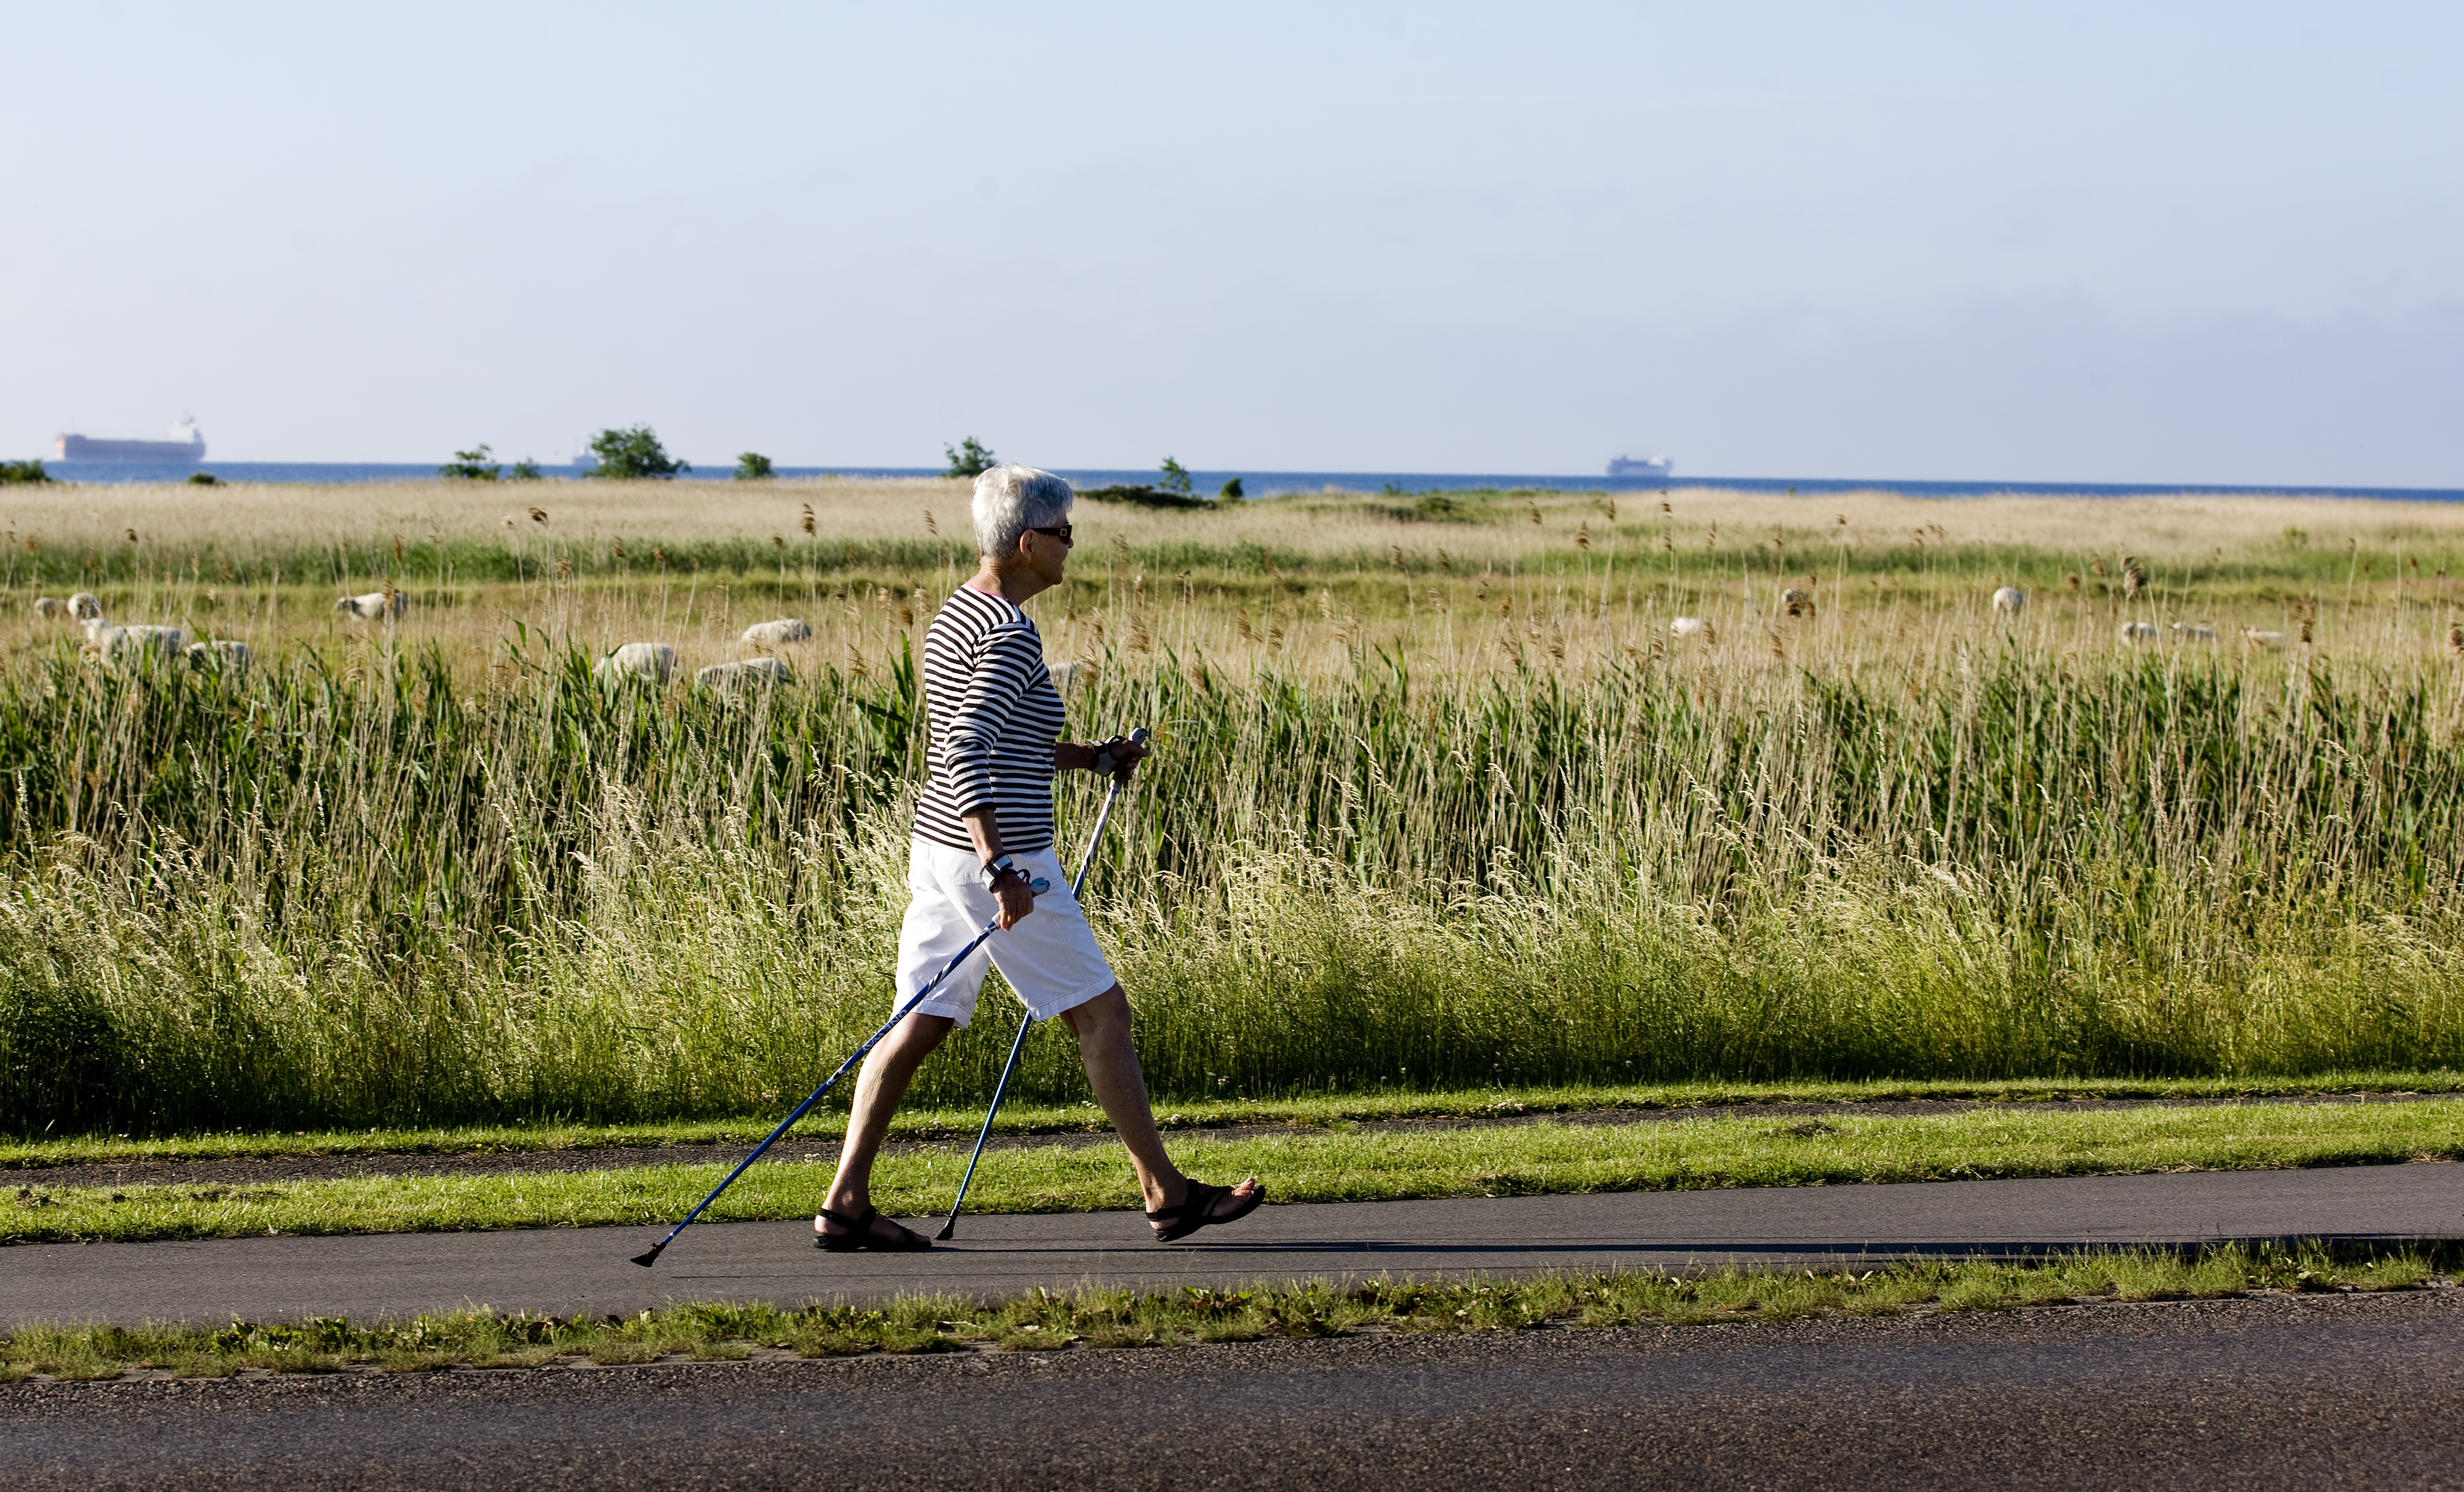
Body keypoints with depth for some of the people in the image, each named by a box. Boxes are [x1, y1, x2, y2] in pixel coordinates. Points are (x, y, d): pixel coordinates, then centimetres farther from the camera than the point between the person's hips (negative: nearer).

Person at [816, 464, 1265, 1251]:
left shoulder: (958, 614, 14)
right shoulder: (1009, 635, -17)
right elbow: (968, 753, -26)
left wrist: (1093, 757, 24)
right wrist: (1000, 869, -30)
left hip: (941, 848, 9)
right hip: (998, 857, -9)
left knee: (919, 1025, 8)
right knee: (1103, 1011, 2)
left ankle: (846, 1203, 4)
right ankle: (1167, 1193, 10)